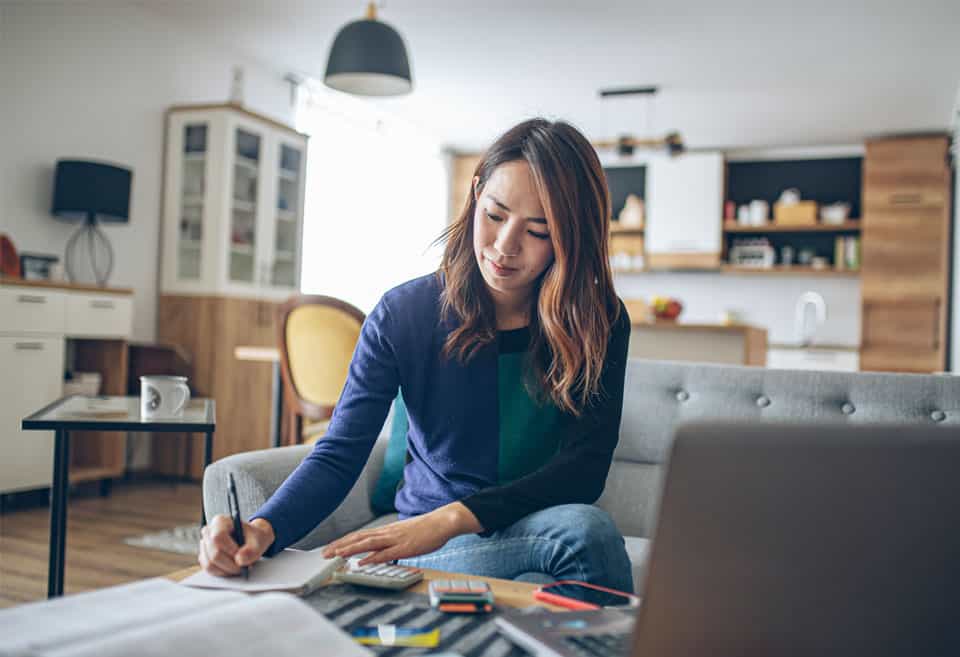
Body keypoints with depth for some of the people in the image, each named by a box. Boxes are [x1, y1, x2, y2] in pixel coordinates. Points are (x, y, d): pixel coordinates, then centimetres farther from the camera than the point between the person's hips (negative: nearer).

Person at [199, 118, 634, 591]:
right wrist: (263, 530, -32)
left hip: (542, 525, 2)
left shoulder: (600, 323, -6)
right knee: (583, 530, -32)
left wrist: (453, 518, -29)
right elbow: (338, 455, -11)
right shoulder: (403, 314, -7)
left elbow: (586, 466, -15)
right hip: (432, 546, -1)